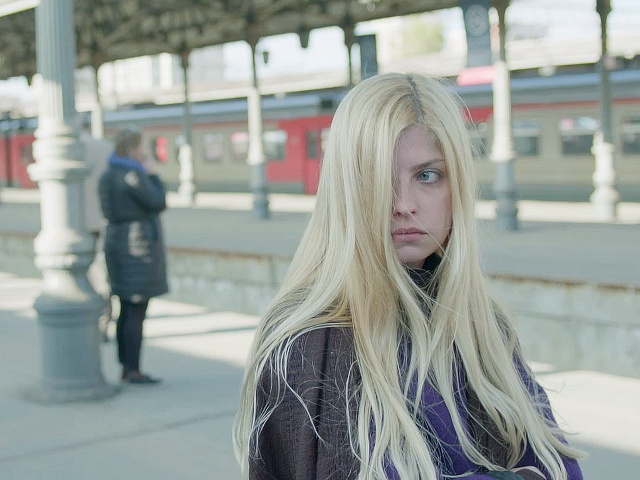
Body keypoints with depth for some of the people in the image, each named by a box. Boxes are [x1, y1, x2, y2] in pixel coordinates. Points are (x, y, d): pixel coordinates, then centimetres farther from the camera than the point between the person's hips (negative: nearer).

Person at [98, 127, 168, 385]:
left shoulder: (110, 174, 12)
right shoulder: (131, 175, -16)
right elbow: (158, 203, -13)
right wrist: (151, 174, -2)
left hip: (117, 242, 10)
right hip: (138, 244, -10)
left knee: (127, 310, 13)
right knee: (136, 311, -6)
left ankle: (126, 368, 19)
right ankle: (133, 371, -3)